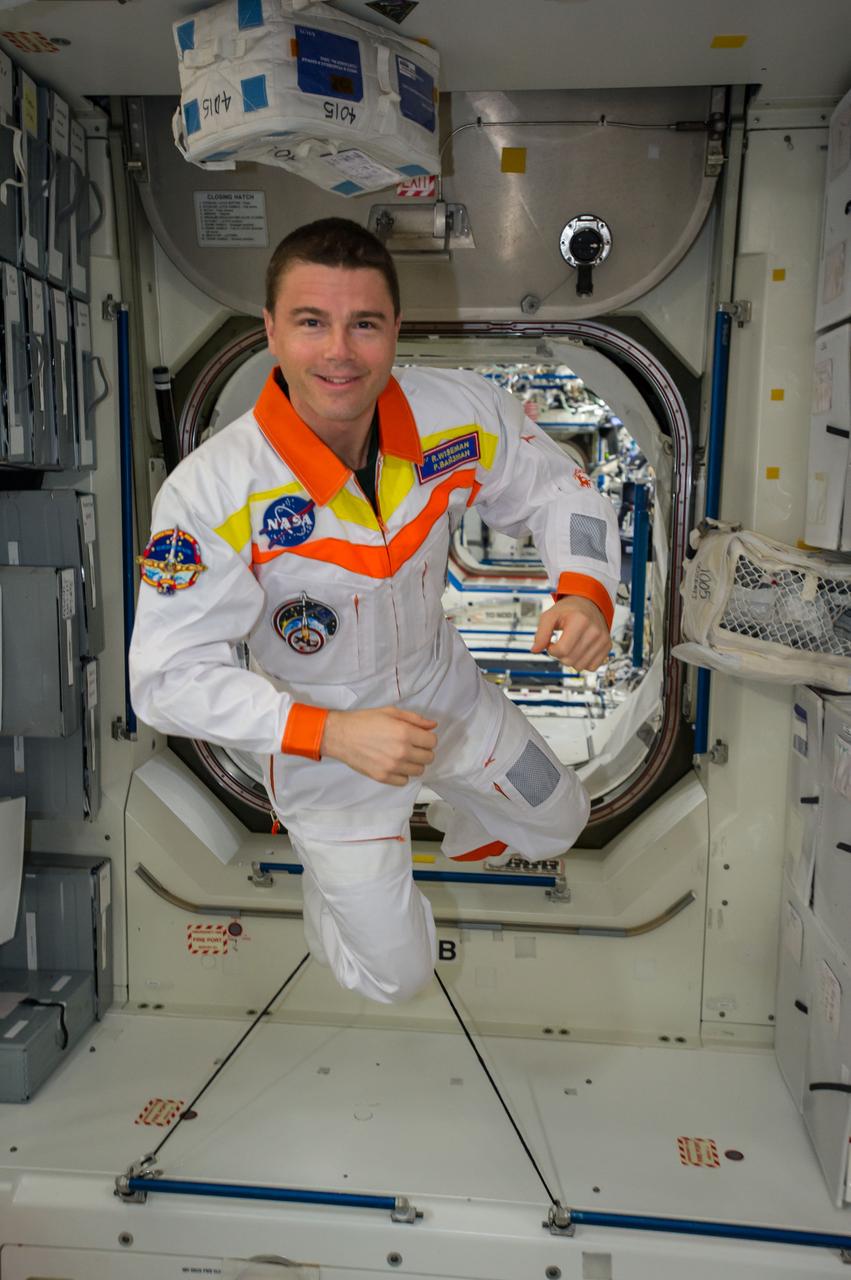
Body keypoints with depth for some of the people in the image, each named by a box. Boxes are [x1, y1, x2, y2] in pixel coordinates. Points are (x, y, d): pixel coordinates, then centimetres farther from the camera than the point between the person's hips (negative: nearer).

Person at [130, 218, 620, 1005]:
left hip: (442, 682, 4)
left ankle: (473, 835, 62)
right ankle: (328, 871, 43)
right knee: (396, 976, 10)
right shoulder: (209, 492, -32)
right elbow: (171, 677, -26)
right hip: (320, 738, -4)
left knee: (558, 825, 26)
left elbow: (556, 489, -4)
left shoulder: (462, 414, -20)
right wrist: (333, 734, -36)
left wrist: (585, 592, -24)